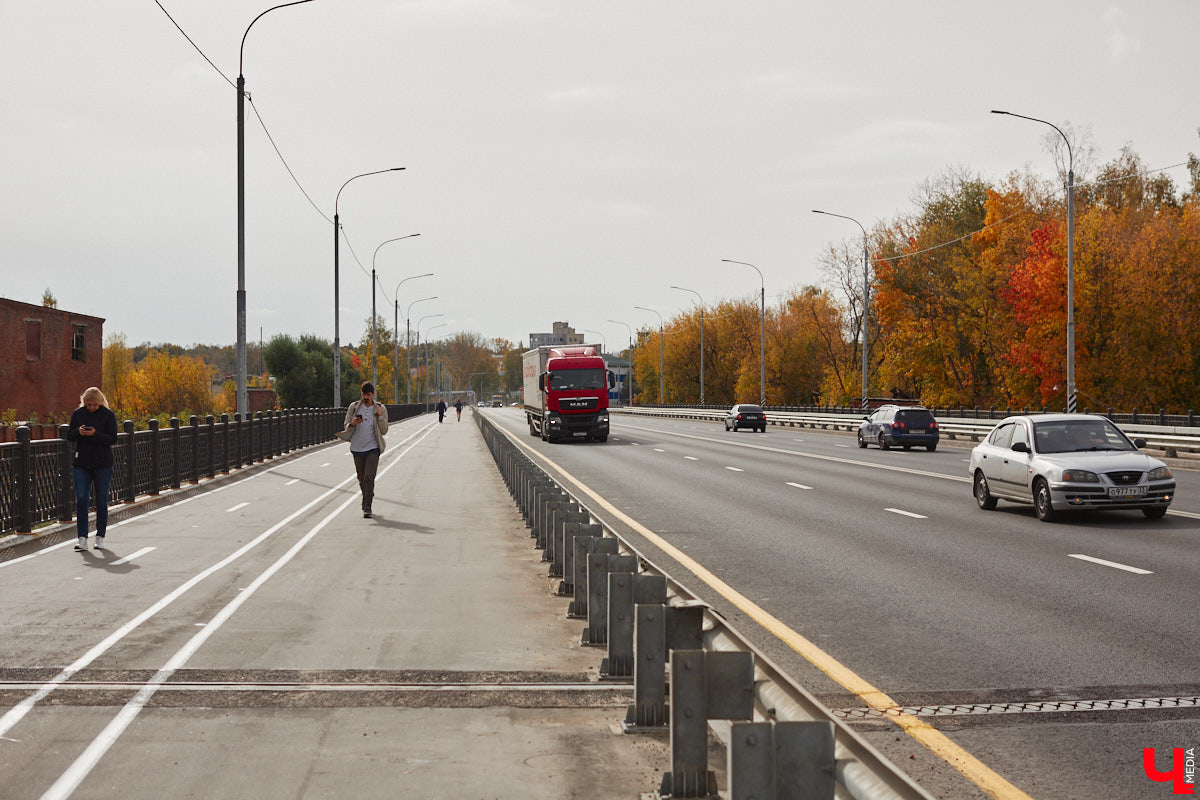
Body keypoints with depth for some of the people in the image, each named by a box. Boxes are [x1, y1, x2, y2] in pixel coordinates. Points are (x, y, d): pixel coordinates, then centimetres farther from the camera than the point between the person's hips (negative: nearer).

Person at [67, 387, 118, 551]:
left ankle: (100, 537, 16)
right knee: (81, 499, -7)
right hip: (82, 463, 2)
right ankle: (82, 539, -7)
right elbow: (69, 436, 7)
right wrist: (78, 432, -15)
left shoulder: (108, 415, -3)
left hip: (102, 464, -2)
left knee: (101, 501, 3)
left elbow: (113, 439, -7)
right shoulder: (78, 414, 5)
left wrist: (95, 434, -22)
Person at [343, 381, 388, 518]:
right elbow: (347, 427, 7)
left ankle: (367, 508, -17)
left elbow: (384, 431, 1)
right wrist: (353, 423, -16)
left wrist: (380, 416, -13)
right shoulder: (353, 407, 5)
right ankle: (369, 496, 35)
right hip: (357, 448, 2)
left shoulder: (380, 409, 3)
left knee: (369, 478, -14)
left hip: (373, 448, -2)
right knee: (362, 479, 10)